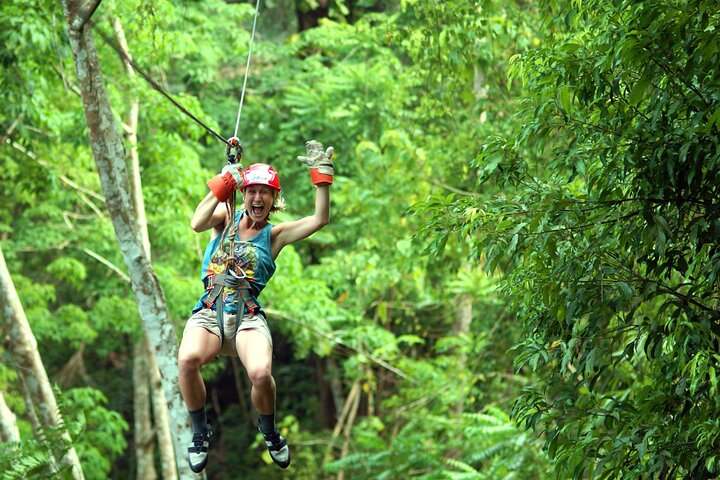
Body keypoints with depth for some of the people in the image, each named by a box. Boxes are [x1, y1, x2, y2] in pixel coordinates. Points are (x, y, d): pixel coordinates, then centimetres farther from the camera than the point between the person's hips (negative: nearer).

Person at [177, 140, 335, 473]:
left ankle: (269, 431, 3)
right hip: (209, 312, 0)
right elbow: (197, 223, -7)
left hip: (247, 316, 0)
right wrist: (223, 183, -10)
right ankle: (200, 433, -8)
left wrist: (321, 174, -4)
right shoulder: (226, 218, 15)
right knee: (188, 359, -34)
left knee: (261, 373, -32)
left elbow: (320, 219, 2)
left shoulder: (275, 235, 14)